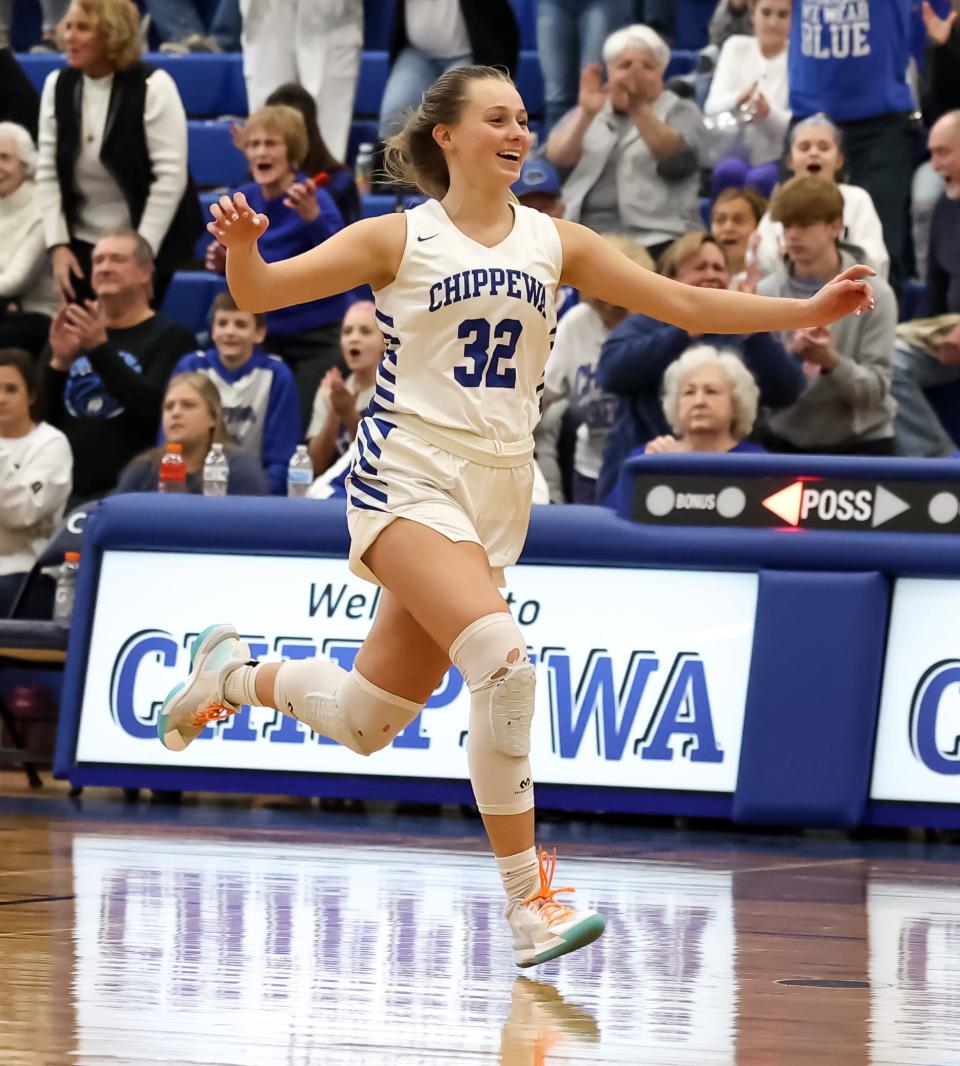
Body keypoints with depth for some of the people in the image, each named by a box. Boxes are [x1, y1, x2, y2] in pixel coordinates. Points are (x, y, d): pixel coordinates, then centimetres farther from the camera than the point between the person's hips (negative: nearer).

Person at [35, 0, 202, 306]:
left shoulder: (152, 86, -13)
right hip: (83, 243, 4)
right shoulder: (57, 86, 2)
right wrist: (57, 244, -6)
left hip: (146, 245, -4)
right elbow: (47, 171, 3)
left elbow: (171, 176, -16)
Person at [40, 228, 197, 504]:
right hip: (64, 491, 5)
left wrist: (101, 350, -19)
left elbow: (155, 407, -13)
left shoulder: (172, 337, 3)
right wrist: (59, 363, -6)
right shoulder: (71, 333, 19)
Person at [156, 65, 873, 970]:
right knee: (505, 662, -26)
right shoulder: (401, 239, -2)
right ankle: (528, 904, -22)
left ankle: (236, 674, 39)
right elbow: (258, 293, -4)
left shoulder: (554, 243, 9)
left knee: (365, 723, 8)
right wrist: (240, 246, -27)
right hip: (409, 476, -5)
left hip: (496, 493, 5)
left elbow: (685, 304, 8)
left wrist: (809, 311, -3)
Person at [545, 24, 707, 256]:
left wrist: (638, 109, -25)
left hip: (652, 237, -3)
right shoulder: (586, 114, 21)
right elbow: (557, 157, 1)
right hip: (581, 236, 3)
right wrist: (586, 113, -18)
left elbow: (675, 157, -9)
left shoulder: (682, 113, 14)